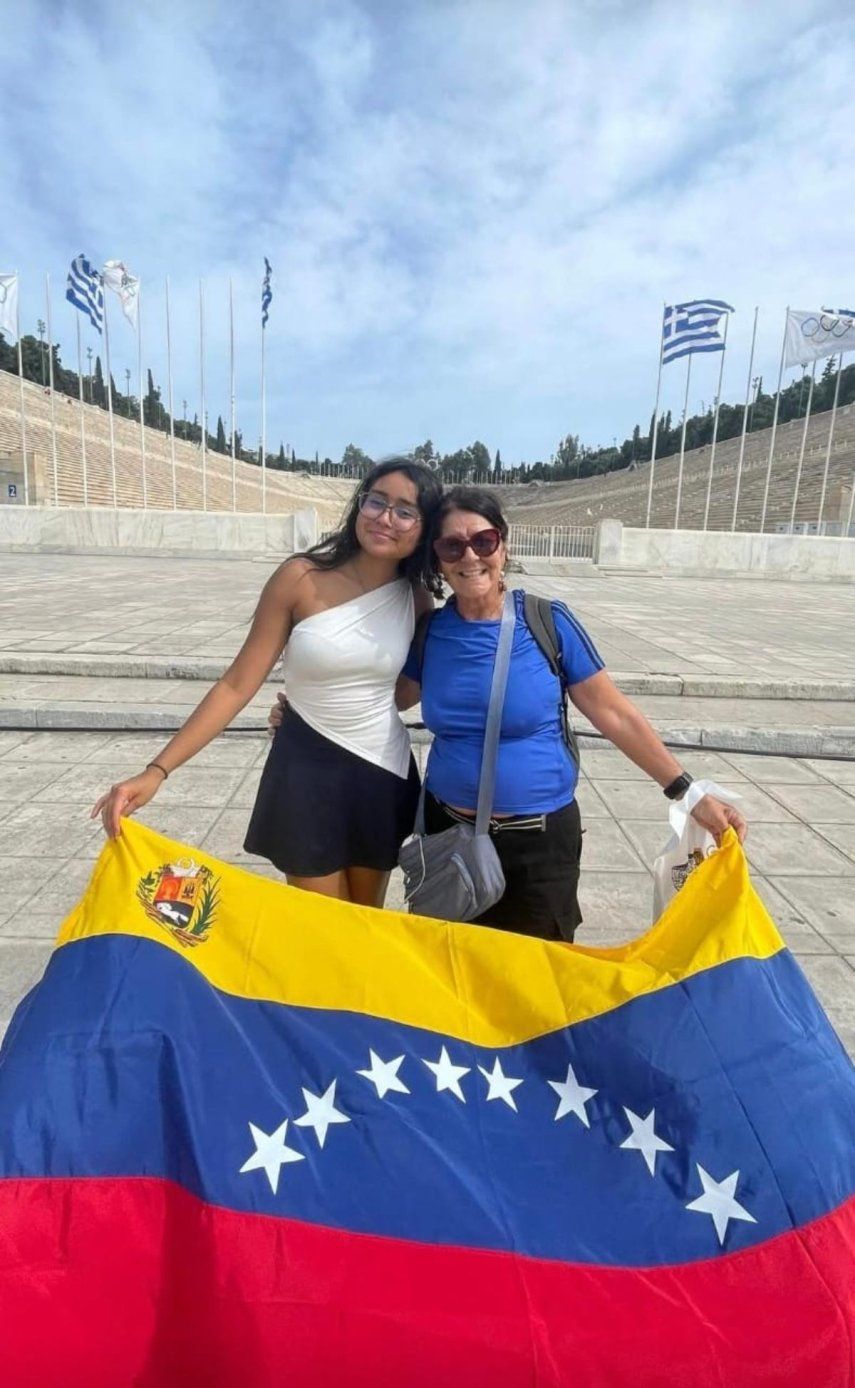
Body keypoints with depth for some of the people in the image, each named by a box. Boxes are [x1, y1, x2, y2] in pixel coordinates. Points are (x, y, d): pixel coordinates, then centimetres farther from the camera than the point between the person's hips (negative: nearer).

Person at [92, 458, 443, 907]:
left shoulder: (417, 597, -4)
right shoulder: (301, 579, -14)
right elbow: (237, 685, -12)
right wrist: (157, 770, -17)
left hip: (382, 772, 3)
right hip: (307, 767, -3)